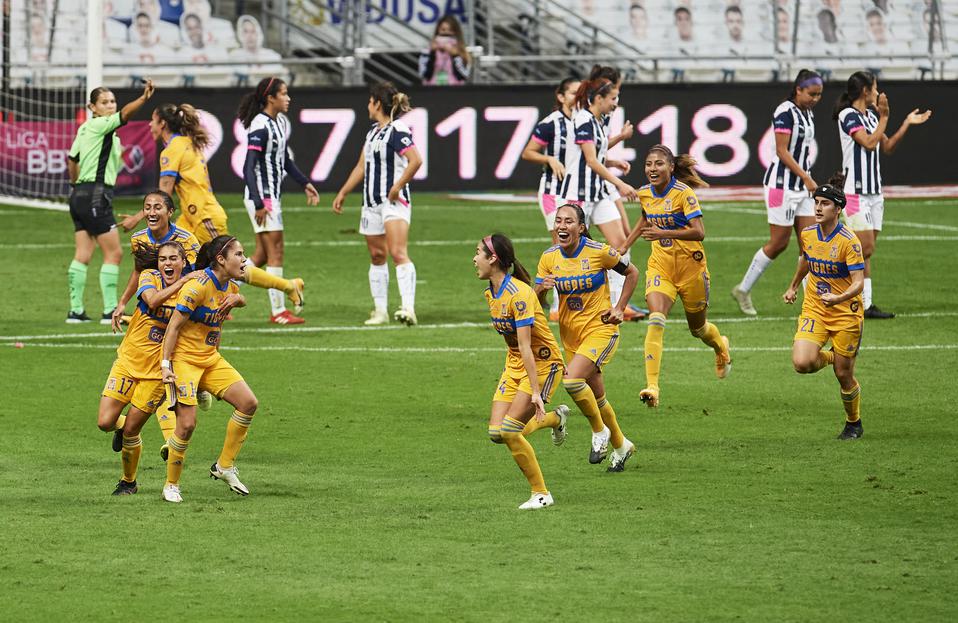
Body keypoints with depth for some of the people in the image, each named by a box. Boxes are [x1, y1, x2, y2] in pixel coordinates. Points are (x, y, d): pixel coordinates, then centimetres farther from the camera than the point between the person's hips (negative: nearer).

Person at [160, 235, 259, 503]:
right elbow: (173, 327, -17)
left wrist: (236, 299, 5)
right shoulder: (197, 287, -20)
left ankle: (224, 466, 8)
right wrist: (165, 364, -21)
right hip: (184, 359, -8)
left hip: (211, 358, 8)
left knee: (248, 403, -5)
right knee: (187, 424, -12)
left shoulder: (229, 287, 4)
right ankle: (171, 485, 6)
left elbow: (241, 299, 30)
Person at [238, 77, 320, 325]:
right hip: (261, 196, -10)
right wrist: (259, 203, -25)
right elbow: (249, 168, -21)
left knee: (261, 255, 11)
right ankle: (278, 311, 0)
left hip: (273, 196, 10)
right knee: (275, 253, -5)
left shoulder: (281, 123, 11)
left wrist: (305, 183, 18)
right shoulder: (260, 126, -17)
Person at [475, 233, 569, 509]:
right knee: (496, 432, -4)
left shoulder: (518, 294, -24)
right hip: (514, 364, 8)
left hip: (542, 363, -8)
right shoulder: (491, 294, 4)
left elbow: (525, 347, -28)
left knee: (509, 431, -17)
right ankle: (555, 418, 22)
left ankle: (541, 494, -3)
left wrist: (535, 391, -30)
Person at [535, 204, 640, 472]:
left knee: (572, 380, -26)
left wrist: (619, 309, -7)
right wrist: (542, 288, -22)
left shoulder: (599, 251, -14)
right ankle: (621, 445, 35)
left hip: (600, 329, -5)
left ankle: (600, 431, -3)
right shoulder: (549, 258, -3)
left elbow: (632, 273, 1)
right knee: (596, 397, 13)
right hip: (570, 335, 5)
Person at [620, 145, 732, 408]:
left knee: (698, 327, 16)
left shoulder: (684, 193, -18)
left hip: (690, 266, -3)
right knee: (655, 320, -21)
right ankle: (652, 387, -29)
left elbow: (699, 232, -27)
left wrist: (663, 233, -36)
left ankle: (721, 347, 55)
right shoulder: (645, 193, 1)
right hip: (660, 266, 3)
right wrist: (623, 249, 21)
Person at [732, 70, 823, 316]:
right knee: (779, 242, -3)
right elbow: (782, 151, -18)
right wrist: (807, 178, -20)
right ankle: (743, 290, 12)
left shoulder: (808, 114, 12)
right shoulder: (785, 112, -14)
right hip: (782, 182, -8)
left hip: (802, 186, 8)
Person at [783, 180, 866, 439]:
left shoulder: (849, 241, -19)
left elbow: (858, 282, -24)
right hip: (814, 309, 4)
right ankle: (828, 357, 18)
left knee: (844, 376, 3)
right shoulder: (807, 235, -2)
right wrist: (793, 286, 30)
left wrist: (839, 298, -42)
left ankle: (854, 423, 30)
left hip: (846, 313, -4)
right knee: (802, 363, -19)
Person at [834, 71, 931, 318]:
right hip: (855, 192, -8)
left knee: (866, 251, 5)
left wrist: (907, 124, 13)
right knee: (865, 247, -13)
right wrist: (884, 117, -16)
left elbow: (888, 147, 20)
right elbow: (869, 143, -21)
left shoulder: (871, 115, 14)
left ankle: (865, 304, 4)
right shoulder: (848, 115, -11)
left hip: (874, 191, 8)